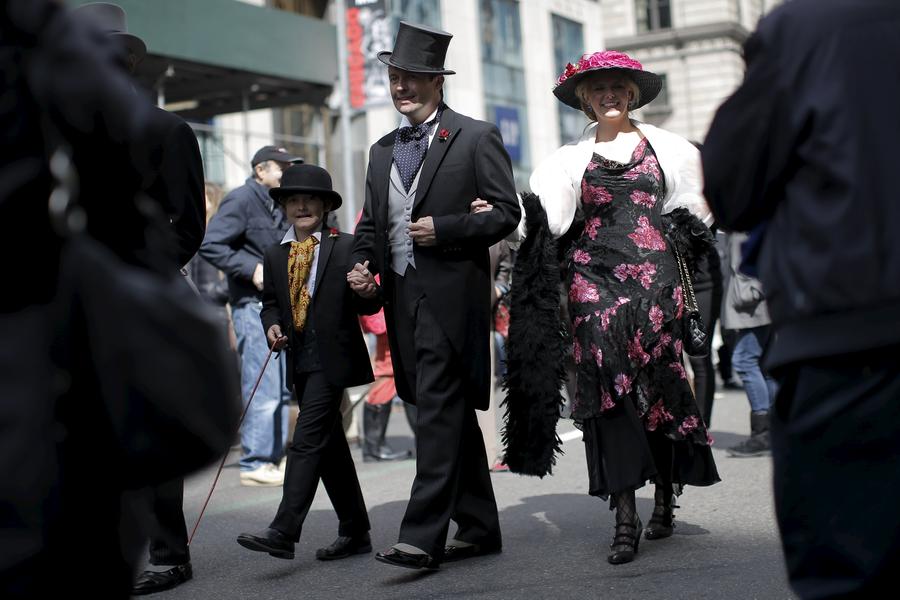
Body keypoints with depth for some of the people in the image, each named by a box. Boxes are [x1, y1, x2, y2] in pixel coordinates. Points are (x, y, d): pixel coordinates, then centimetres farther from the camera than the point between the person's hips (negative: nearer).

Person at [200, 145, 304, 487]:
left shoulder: (278, 207, 18)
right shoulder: (241, 200, -8)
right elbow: (209, 245, -16)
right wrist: (251, 268, -19)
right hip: (253, 306, -9)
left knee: (281, 390, 10)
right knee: (263, 391, -10)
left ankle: (272, 459, 18)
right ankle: (254, 465, -4)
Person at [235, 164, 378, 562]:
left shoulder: (346, 248, -3)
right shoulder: (275, 256, 12)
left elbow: (367, 307, -4)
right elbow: (270, 302, 18)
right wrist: (272, 326, -3)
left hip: (332, 359, -6)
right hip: (299, 361, 6)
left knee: (307, 442, -14)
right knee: (330, 446, 12)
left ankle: (283, 533, -19)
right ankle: (355, 532, 22)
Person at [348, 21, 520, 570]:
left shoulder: (476, 138, 0)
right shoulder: (383, 150, 19)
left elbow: (507, 212, -3)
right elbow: (371, 222, 22)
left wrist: (444, 229, -14)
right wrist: (364, 265, 2)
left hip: (452, 293, -7)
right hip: (403, 294, 7)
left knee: (439, 412, -13)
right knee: (450, 414, 11)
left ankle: (423, 537, -15)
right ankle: (479, 527, 19)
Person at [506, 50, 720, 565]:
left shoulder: (664, 146, 13)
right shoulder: (571, 159, 13)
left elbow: (697, 208, 17)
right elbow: (546, 218, 0)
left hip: (653, 272, 0)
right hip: (595, 276, 0)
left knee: (659, 379, 0)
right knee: (608, 384, -10)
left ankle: (666, 496, 19)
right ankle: (626, 515, -11)